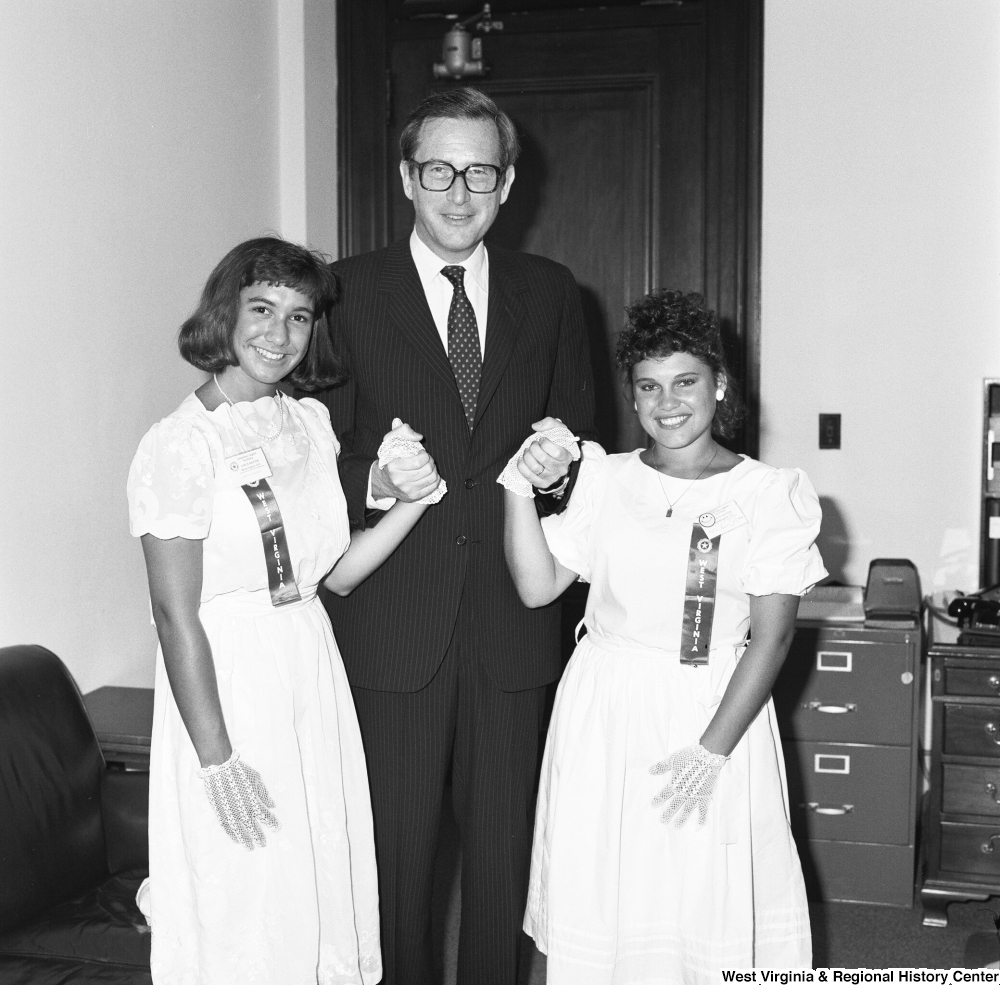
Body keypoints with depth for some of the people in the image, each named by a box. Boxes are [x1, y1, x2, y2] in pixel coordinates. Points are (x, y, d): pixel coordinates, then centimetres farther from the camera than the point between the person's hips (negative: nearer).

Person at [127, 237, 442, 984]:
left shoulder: (311, 422, 6)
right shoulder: (180, 444, -15)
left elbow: (338, 571, 7)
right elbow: (176, 616, -16)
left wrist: (414, 499, -7)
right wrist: (217, 761, -15)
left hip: (313, 671, 6)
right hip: (227, 680, -6)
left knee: (327, 893, 17)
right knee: (242, 909, 8)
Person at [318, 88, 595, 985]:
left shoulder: (550, 291, 9)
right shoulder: (349, 290, 0)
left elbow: (578, 431, 15)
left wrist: (559, 465, -6)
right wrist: (373, 482, -20)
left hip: (512, 616, 2)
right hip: (393, 619, -2)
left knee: (506, 845, 13)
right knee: (395, 848, 8)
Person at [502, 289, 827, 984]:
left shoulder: (770, 495, -3)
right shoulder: (603, 481, 4)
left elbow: (773, 635, -7)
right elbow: (537, 586, -1)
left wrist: (711, 751, -13)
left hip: (719, 713, -2)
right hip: (608, 713, 2)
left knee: (712, 898, 3)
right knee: (601, 891, 8)